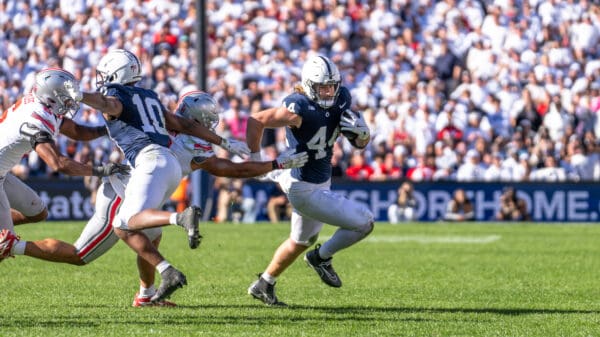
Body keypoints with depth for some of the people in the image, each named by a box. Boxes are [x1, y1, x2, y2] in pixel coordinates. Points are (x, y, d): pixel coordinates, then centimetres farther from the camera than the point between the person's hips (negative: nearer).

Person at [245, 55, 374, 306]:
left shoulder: (341, 100, -6)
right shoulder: (299, 109, -29)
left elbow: (361, 143, 3)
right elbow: (256, 121, -23)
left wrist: (360, 132, -20)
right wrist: (255, 160, -17)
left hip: (321, 183, 9)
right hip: (305, 189, -9)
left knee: (301, 241, 28)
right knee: (364, 223, -9)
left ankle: (264, 285, 44)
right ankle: (322, 257, 12)